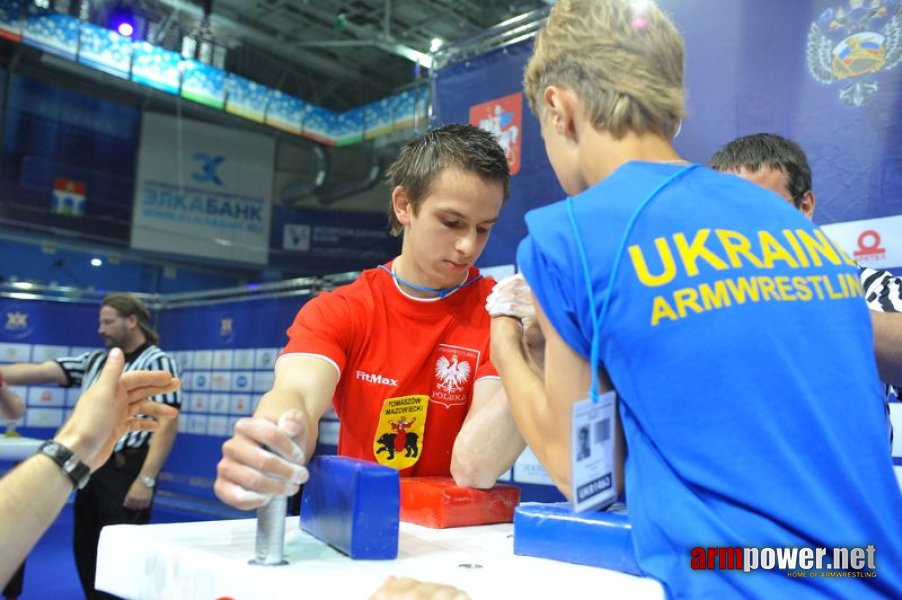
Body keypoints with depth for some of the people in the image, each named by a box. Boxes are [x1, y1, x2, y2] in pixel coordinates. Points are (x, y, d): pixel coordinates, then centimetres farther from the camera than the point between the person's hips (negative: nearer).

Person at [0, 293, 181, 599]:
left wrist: (146, 480, -20)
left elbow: (167, 424, -15)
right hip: (91, 469, 7)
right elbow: (40, 372, 7)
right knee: (86, 551, 15)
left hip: (126, 471, -7)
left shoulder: (158, 363, -7)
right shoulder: (94, 361, 14)